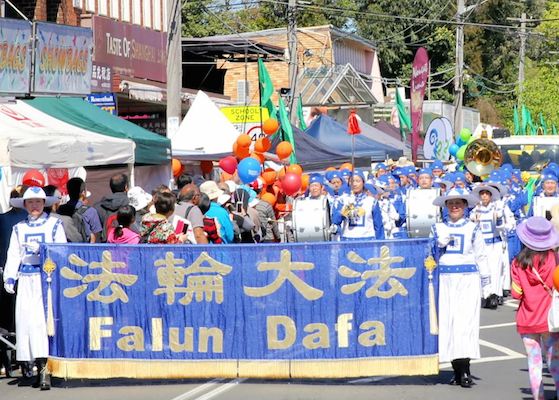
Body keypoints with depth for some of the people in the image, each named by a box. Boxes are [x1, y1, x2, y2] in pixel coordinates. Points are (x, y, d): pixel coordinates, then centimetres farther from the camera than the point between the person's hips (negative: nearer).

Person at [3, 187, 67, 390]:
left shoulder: (54, 224, 8)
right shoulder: (19, 228, 17)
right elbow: (13, 254, 15)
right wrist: (9, 277, 3)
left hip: (48, 276, -4)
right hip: (26, 279, 4)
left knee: (42, 319, -14)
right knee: (24, 318, -3)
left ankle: (43, 367, -19)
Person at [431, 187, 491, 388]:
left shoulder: (473, 229, 9)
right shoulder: (438, 228, 14)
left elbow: (481, 256, 10)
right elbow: (432, 255, 14)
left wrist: (485, 282, 5)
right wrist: (440, 243, -5)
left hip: (468, 280, -3)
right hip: (445, 280, 3)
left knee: (465, 322, -12)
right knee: (447, 322, -3)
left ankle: (465, 371, -15)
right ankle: (457, 370, 3)